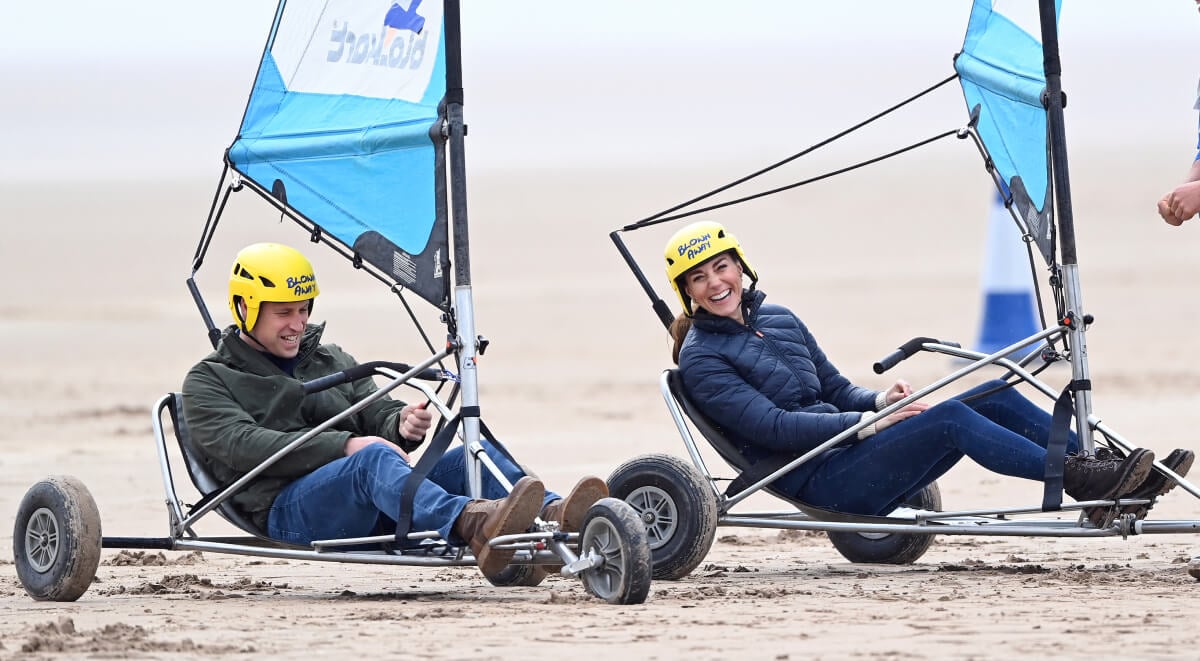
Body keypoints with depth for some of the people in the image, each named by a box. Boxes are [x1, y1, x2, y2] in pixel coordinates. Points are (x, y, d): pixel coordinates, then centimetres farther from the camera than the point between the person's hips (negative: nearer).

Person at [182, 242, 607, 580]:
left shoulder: (333, 362, 29)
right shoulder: (209, 382, 10)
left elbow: (378, 417, 19)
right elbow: (244, 445, -9)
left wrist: (403, 425, -8)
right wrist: (347, 446, -18)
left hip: (375, 503, 6)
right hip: (286, 506, -6)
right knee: (375, 458, -38)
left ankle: (553, 517, -47)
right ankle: (474, 526, -67)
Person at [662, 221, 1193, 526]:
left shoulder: (779, 319, 20)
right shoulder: (701, 359, -5)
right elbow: (770, 426, -16)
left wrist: (881, 400, 0)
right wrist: (867, 422, -19)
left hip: (844, 446, 8)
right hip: (814, 481, -8)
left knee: (996, 397, -8)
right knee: (950, 420, -28)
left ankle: (1126, 478, -14)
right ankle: (1080, 481, -31)